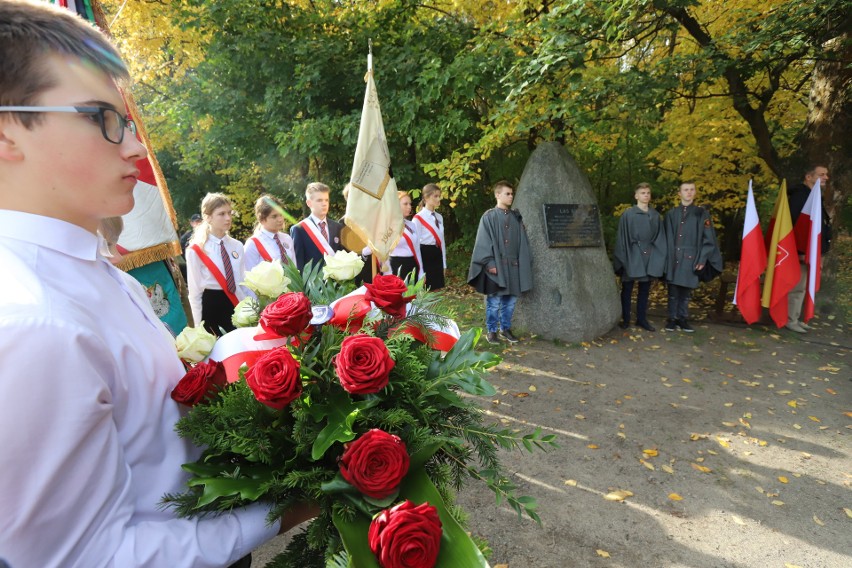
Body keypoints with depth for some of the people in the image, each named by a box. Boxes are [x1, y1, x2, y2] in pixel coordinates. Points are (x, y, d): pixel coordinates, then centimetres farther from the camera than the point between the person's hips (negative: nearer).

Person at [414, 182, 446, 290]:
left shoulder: (439, 217, 12)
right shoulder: (419, 218, -9)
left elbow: (441, 240, 14)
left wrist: (444, 263, 14)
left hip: (437, 256, 7)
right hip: (425, 255, -6)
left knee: (436, 290, 9)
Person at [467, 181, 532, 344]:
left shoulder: (516, 216, 11)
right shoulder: (489, 216, -4)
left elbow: (523, 242, 14)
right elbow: (483, 242, -8)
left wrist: (525, 262, 8)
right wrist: (489, 263, -15)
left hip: (513, 265, 5)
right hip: (496, 265, -5)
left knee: (510, 300, 10)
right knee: (494, 301, 0)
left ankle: (505, 329, 24)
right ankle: (491, 331, 13)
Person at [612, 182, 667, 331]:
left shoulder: (655, 215, 9)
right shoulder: (627, 215, -2)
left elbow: (660, 238, 10)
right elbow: (621, 237, -3)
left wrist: (660, 257, 3)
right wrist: (622, 258, -8)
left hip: (649, 256, 4)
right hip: (632, 256, -3)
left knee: (644, 289, 9)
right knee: (627, 289, 4)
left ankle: (642, 319, 19)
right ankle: (625, 319, 13)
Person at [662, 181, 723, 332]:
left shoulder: (702, 213, 5)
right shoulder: (671, 214, 8)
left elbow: (708, 239, 3)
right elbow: (667, 238, 7)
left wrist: (702, 259, -5)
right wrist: (667, 257, -1)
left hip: (690, 258, 0)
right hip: (673, 258, 1)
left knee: (685, 291, 4)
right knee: (673, 291, 3)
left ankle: (683, 319, 15)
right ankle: (672, 319, 11)